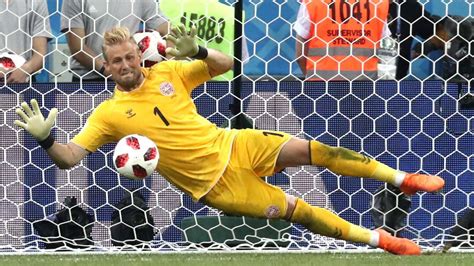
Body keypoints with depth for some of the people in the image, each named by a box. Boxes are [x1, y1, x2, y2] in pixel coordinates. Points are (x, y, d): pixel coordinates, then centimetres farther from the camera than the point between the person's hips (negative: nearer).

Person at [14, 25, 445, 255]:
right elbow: (69, 157, -15)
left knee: (310, 149, -9)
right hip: (213, 182, -3)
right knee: (298, 210, -9)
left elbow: (225, 65, 5)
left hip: (232, 145, 3)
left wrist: (196, 52, -16)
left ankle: (402, 179, 5)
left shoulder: (167, 72, 0)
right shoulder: (109, 113, -9)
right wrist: (45, 139, -36)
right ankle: (379, 240, 1)